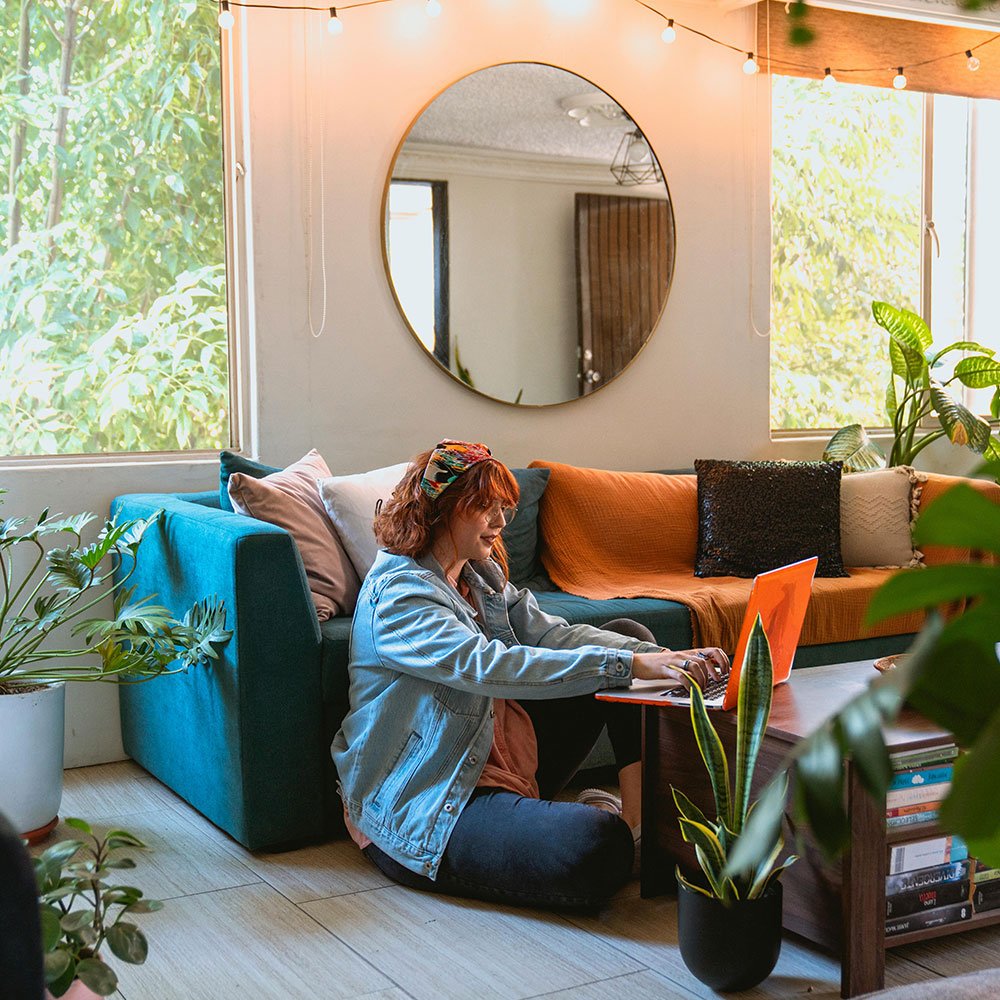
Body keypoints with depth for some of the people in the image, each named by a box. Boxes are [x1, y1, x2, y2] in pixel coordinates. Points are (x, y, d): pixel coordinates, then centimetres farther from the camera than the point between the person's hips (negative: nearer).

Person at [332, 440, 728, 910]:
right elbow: (490, 666, -32)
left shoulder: (481, 575, 12)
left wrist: (666, 657, -16)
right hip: (422, 808, -10)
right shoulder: (396, 594, -18)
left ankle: (635, 817, 0)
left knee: (628, 636, 6)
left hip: (503, 756, 10)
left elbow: (553, 634, 0)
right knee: (594, 847, -37)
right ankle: (609, 822, 0)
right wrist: (627, 664, -36)